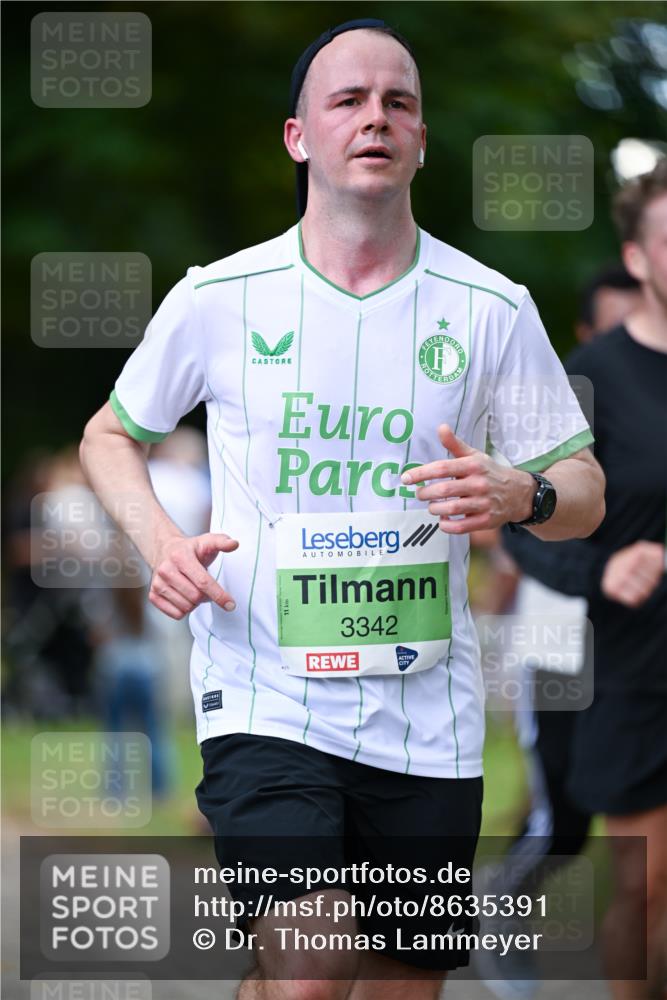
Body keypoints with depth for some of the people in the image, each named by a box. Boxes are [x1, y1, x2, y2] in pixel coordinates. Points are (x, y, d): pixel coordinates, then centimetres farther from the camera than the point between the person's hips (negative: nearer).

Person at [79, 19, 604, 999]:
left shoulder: (493, 309, 2)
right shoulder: (218, 297, 0)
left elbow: (586, 492, 9)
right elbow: (110, 435, 16)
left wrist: (521, 495, -15)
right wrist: (158, 539, -4)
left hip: (428, 721, 3)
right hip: (264, 697, -2)